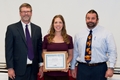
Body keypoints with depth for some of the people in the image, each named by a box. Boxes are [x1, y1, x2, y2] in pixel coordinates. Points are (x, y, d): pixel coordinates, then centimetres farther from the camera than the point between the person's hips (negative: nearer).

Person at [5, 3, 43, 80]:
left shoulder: (37, 29, 9)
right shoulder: (12, 28, -1)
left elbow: (39, 48, 11)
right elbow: (9, 50, -3)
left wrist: (41, 66, 5)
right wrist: (10, 68, -9)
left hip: (33, 69, 3)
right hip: (18, 69, -3)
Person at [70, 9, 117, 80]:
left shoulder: (106, 34, -1)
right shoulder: (79, 35, 8)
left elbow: (112, 52, -5)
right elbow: (75, 52, 10)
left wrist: (111, 68, -14)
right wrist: (73, 67, 9)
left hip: (99, 69, -2)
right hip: (82, 68, 2)